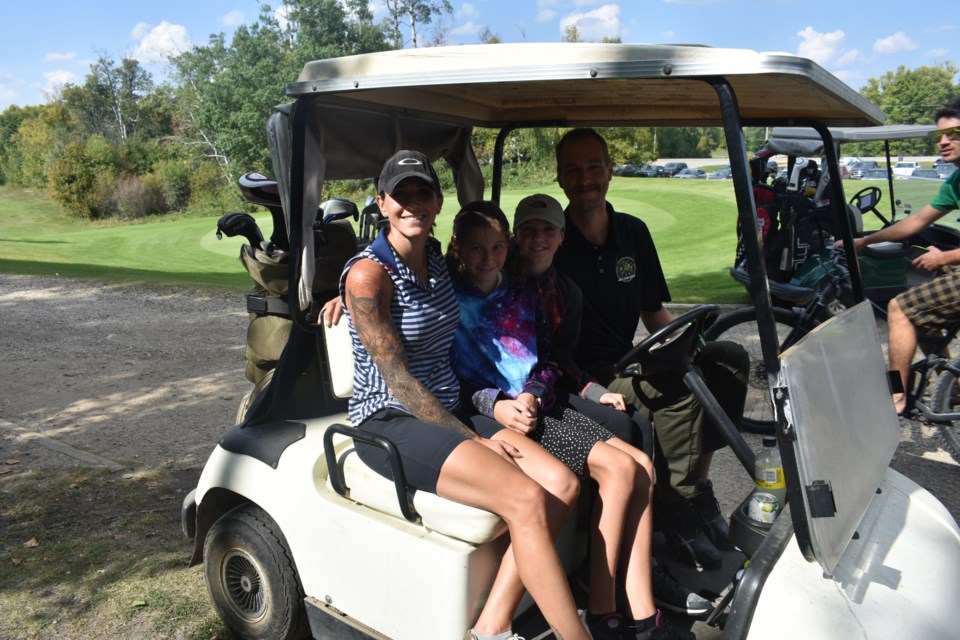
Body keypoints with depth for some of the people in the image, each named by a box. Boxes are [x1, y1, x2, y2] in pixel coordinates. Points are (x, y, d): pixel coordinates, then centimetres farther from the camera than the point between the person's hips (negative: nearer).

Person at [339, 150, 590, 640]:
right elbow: (398, 381, -15)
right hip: (389, 422, -7)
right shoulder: (368, 274, -13)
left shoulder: (436, 257, 10)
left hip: (448, 412, 7)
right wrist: (473, 440, -14)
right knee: (526, 500, -26)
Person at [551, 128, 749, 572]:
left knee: (728, 359, -12)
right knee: (674, 388, -29)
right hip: (581, 378, -6)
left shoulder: (633, 232, 10)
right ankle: (674, 505, -10)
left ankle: (697, 485, -6)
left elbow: (654, 312, 16)